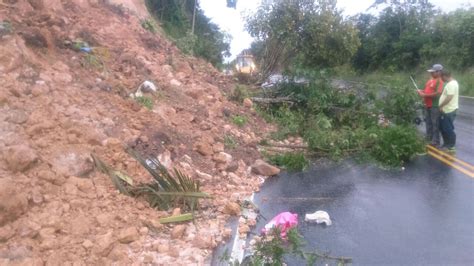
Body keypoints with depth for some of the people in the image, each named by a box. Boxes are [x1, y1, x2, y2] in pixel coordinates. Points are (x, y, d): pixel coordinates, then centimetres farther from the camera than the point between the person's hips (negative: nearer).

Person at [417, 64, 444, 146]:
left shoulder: (439, 81, -15)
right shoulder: (430, 80, 13)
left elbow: (438, 93, -24)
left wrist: (425, 95, -20)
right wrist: (421, 91, 3)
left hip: (435, 106, -9)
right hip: (427, 105, 9)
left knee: (435, 124, -4)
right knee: (428, 122, 17)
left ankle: (435, 141, 2)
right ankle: (429, 138, 30)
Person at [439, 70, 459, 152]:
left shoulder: (451, 84, -20)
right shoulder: (452, 83, 14)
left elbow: (449, 97, -28)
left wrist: (441, 106, -17)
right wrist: (443, 106, 19)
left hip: (449, 111, -11)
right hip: (446, 110, 11)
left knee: (448, 129, -3)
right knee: (443, 127, 18)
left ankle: (451, 147, 6)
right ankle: (447, 144, 28)